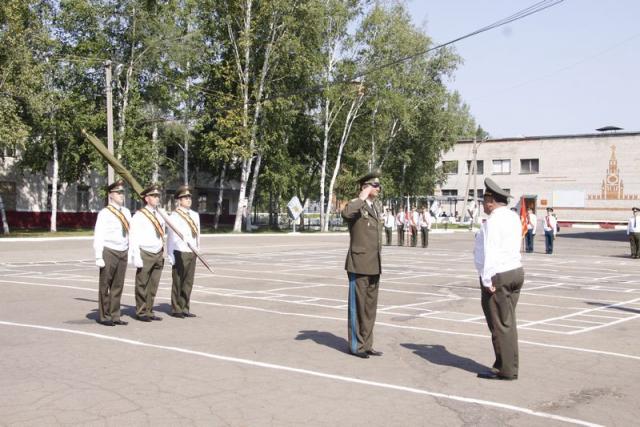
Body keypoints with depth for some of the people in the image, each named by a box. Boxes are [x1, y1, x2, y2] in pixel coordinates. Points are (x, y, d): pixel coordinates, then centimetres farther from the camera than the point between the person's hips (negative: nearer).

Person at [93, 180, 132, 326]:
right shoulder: (104, 213, -6)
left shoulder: (126, 212, 12)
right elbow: (98, 236, -8)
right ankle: (104, 316, 11)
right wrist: (99, 257, -13)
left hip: (123, 252, 6)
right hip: (109, 252, -5)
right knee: (105, 286, 2)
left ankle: (115, 316, 17)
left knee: (118, 286, 10)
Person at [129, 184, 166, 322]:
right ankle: (141, 312, 13)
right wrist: (136, 258, -14)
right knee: (142, 286, 3)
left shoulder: (160, 215, 12)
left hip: (158, 255, 6)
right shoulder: (139, 216, -7)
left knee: (153, 286, 10)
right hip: (145, 254, -6)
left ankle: (149, 311, 20)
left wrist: (163, 252, 12)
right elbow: (134, 239, -9)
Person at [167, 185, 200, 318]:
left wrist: (198, 250, 14)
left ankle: (184, 309, 18)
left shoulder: (195, 215, 13)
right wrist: (170, 255, -9)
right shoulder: (174, 216, -7)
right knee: (177, 282, 1)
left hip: (192, 253, 6)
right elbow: (170, 237, -7)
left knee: (188, 282, 10)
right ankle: (176, 309, 10)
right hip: (180, 253, -6)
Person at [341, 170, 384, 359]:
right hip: (359, 265, -8)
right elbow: (345, 214, -39)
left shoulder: (375, 206, 15)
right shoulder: (355, 205, -12)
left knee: (370, 306, 12)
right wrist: (362, 197, -28)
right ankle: (356, 346, 10)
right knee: (357, 306, 1)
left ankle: (366, 344, 20)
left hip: (373, 266, 8)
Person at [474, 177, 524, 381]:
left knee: (500, 325, -1)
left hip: (498, 276, -9)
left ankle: (506, 370, 5)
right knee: (508, 323, 15)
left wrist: (487, 280, -19)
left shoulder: (493, 221, -17)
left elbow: (490, 252, -21)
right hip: (515, 271, 9)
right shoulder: (513, 217, 12)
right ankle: (509, 367, 22)